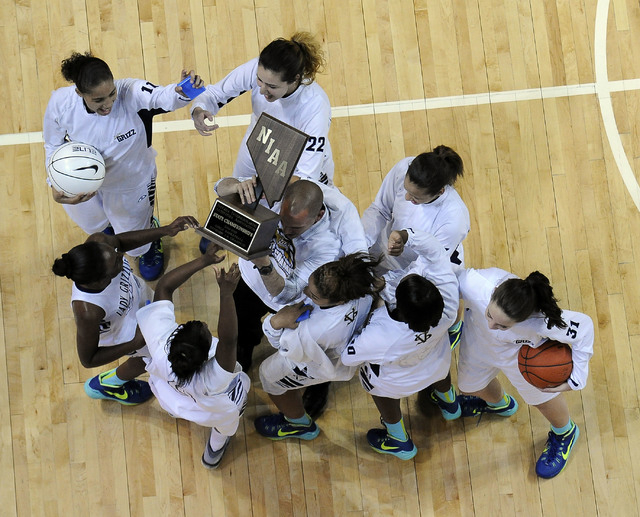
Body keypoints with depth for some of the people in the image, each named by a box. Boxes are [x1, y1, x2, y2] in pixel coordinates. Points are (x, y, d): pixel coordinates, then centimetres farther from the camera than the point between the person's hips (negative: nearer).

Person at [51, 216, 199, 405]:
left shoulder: (98, 241, -38)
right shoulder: (87, 311, -49)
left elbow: (119, 241, -10)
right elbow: (88, 360, -29)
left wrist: (166, 230, -18)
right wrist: (136, 343, -33)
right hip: (125, 334, -5)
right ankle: (105, 385, 50)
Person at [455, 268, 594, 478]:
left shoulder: (540, 322, -47)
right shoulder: (474, 285, -47)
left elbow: (583, 326, -30)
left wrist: (575, 379, -25)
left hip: (522, 355, -2)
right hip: (478, 342, 3)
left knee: (541, 397, 25)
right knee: (470, 387, 29)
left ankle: (564, 433, 62)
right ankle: (499, 403, 68)